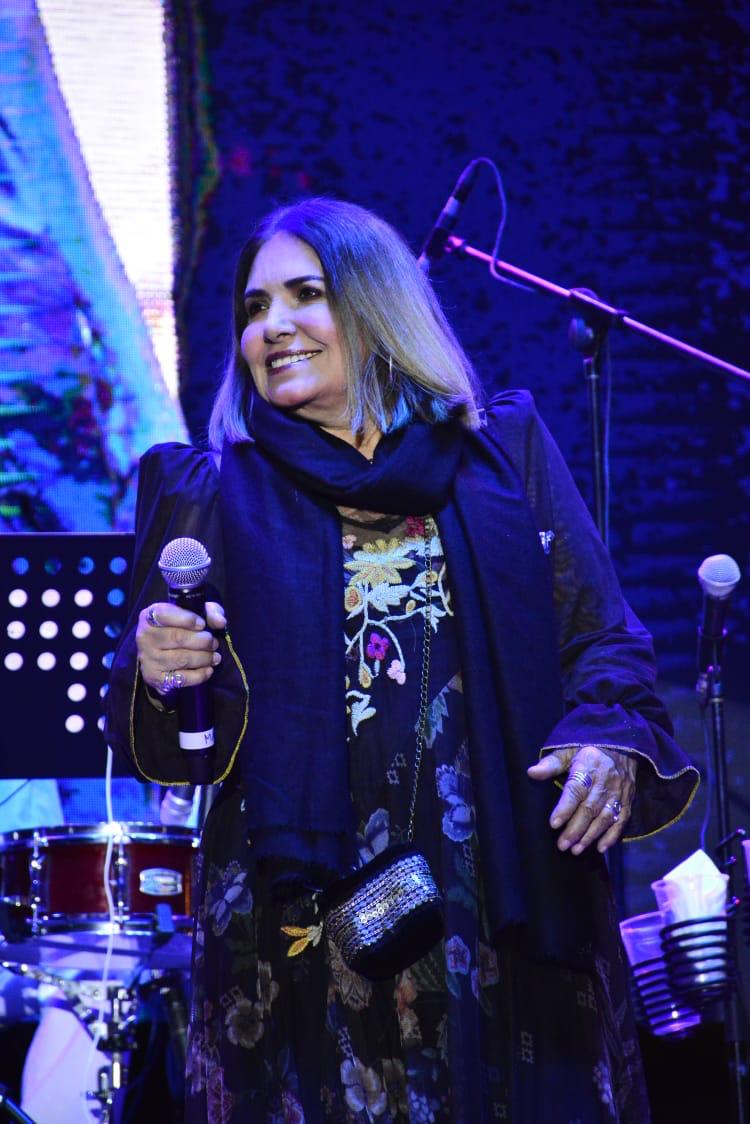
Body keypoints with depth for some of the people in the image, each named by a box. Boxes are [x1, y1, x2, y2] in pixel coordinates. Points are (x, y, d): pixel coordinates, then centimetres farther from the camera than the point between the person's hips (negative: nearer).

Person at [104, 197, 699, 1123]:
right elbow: (168, 748, 7)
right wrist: (159, 676, -15)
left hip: (511, 907, 1)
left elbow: (600, 638, 8)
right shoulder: (215, 492, 8)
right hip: (301, 924, 0)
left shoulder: (505, 453, 9)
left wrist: (611, 738, -11)